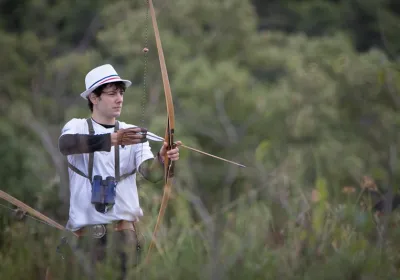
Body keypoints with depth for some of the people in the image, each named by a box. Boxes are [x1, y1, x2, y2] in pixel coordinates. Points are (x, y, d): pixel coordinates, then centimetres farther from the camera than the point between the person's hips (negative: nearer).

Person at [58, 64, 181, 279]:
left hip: (123, 230, 1)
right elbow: (65, 144, -23)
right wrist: (111, 139, -38)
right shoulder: (77, 127, 1)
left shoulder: (133, 134, 5)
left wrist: (162, 159, -34)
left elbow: (150, 172, -10)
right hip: (85, 231, -1)